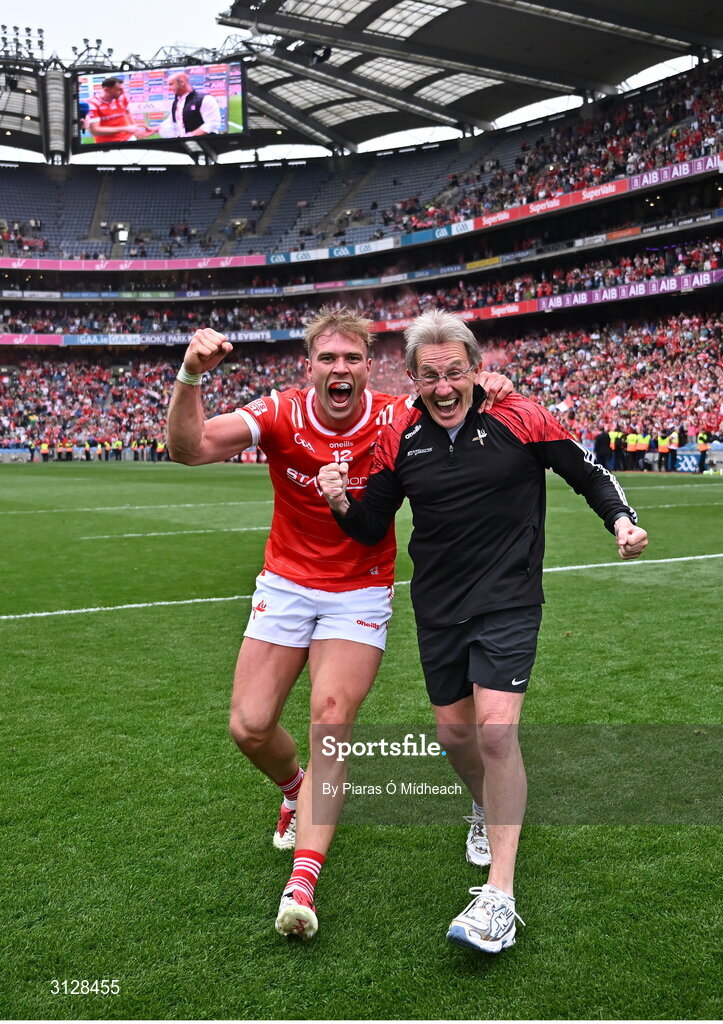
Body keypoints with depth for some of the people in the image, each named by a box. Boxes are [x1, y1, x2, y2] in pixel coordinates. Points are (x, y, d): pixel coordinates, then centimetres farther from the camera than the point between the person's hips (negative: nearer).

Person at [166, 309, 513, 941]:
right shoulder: (282, 414, -12)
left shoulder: (393, 418, -11)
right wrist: (190, 377, -41)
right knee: (249, 727, -1)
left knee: (332, 719, -17)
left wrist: (487, 389, -27)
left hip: (361, 593, -1)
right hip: (286, 584, 2)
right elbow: (190, 448, -23)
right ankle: (298, 792, 33)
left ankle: (303, 880, -10)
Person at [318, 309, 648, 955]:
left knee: (496, 730, -17)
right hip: (438, 607, 4)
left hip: (508, 602, -4)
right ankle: (489, 808, 47)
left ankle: (500, 894, -7)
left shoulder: (520, 418, -9)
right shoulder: (399, 439, -1)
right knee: (454, 731, 13)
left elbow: (588, 472, 3)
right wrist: (342, 504, -14)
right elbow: (373, 526, 6)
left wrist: (623, 520, -13)